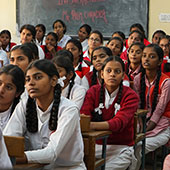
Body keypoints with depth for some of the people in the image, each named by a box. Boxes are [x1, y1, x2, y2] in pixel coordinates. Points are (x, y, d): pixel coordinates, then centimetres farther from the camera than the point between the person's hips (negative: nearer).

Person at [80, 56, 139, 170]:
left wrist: (92, 125, -35)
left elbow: (119, 122, -19)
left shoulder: (131, 96, -3)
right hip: (95, 144, 2)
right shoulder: (93, 91, 7)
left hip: (120, 147, -2)